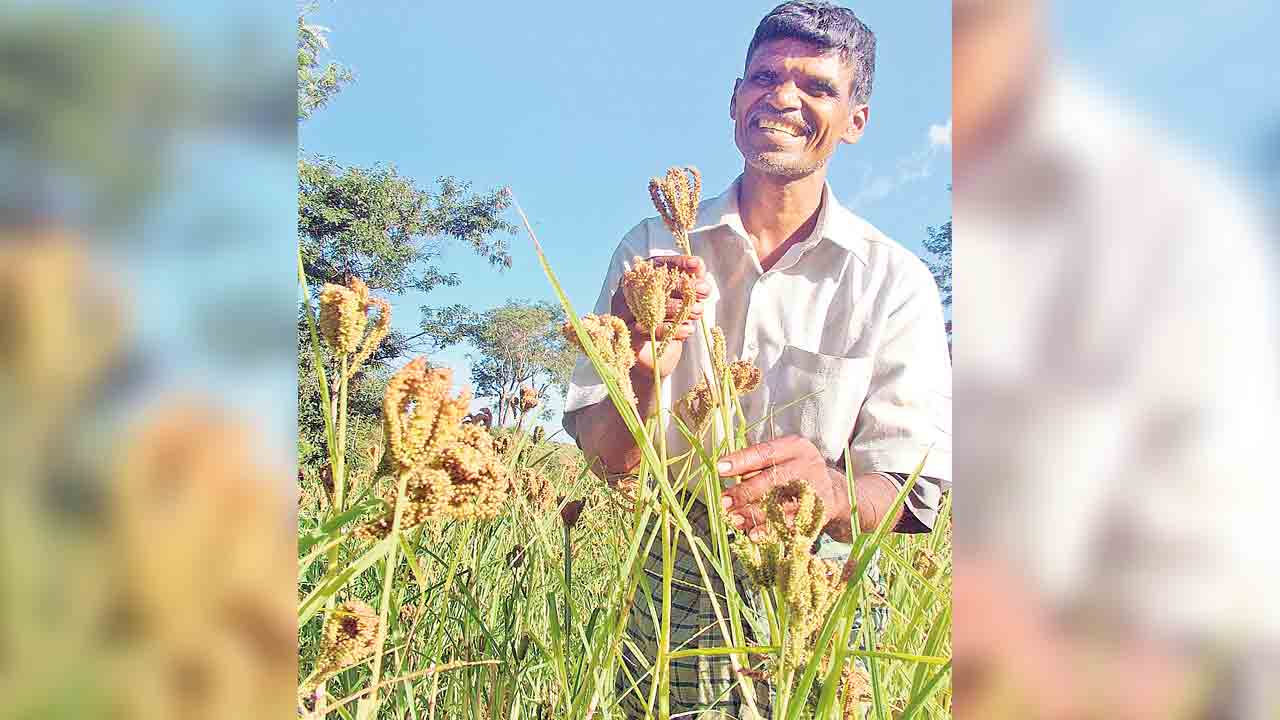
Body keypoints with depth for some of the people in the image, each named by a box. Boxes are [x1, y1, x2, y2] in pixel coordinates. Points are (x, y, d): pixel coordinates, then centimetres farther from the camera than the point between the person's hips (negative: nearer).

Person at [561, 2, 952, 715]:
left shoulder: (895, 281, -7)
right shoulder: (651, 250, -2)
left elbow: (913, 495, -12)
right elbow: (604, 457, -6)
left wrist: (831, 492, -35)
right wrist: (646, 373, -29)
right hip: (666, 600, 1)